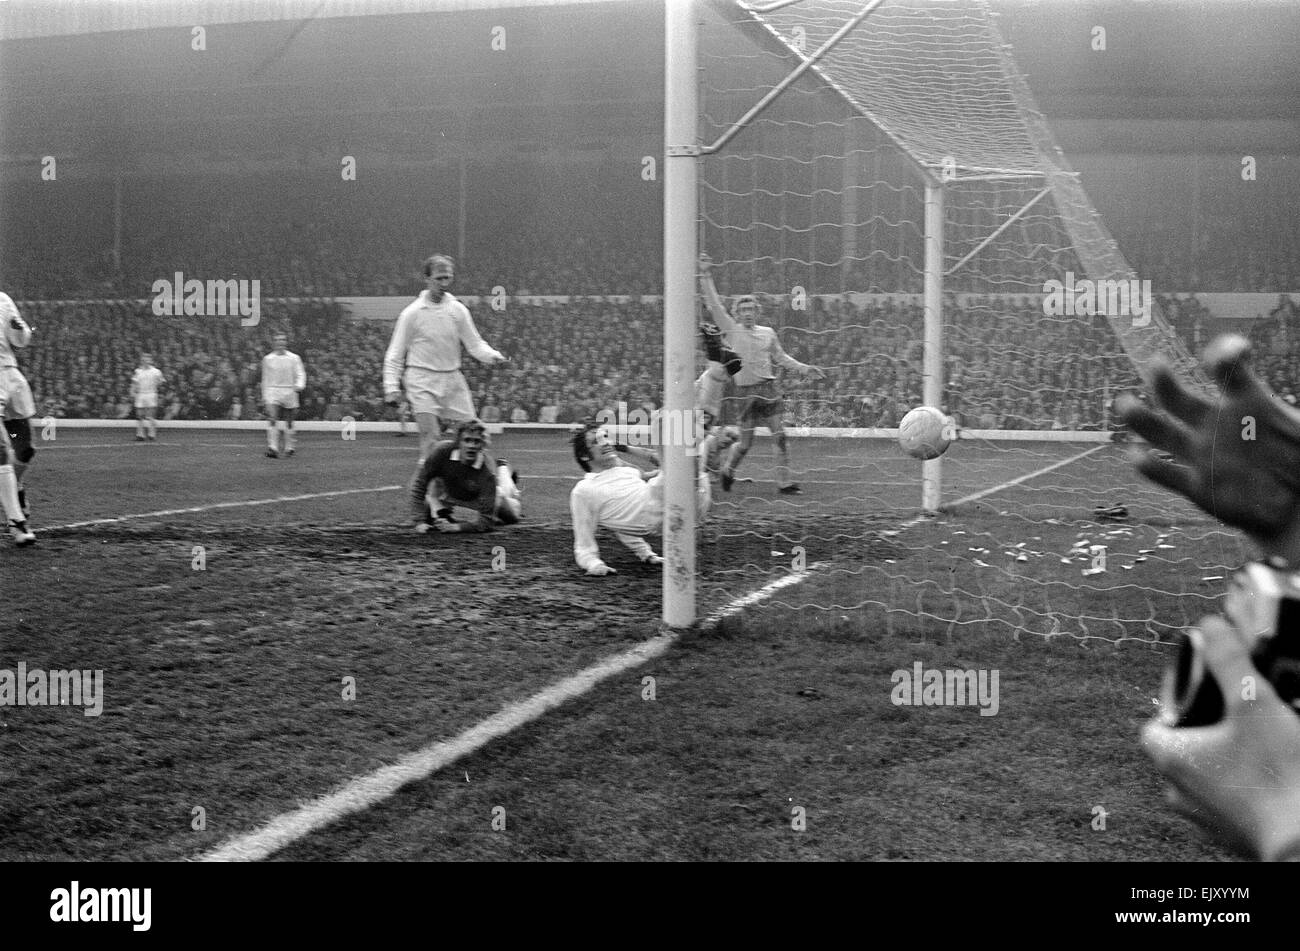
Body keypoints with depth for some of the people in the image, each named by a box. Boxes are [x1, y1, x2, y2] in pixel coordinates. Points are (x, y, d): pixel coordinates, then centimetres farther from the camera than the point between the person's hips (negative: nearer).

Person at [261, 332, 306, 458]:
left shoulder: (294, 358, 5)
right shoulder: (268, 359, 9)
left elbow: (301, 374, 0)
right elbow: (265, 378, 16)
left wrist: (299, 386, -20)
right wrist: (264, 396, 15)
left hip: (289, 392, 0)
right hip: (272, 391, 0)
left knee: (289, 422, 6)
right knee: (272, 420, -16)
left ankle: (289, 447, 22)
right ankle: (273, 449, -23)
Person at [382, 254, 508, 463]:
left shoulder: (458, 310, 6)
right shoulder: (412, 313, -3)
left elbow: (475, 344, 10)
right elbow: (395, 354, 1)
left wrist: (492, 356, -11)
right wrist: (392, 387, -7)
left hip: (452, 378, 4)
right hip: (422, 379, -4)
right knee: (430, 435, -15)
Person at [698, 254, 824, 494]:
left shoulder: (768, 333, 12)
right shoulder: (731, 330, 2)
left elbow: (781, 357, 23)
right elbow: (714, 305, -4)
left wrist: (804, 368, 14)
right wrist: (706, 275, -9)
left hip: (768, 390, 3)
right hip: (746, 392, -3)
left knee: (780, 437, -4)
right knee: (745, 443, 0)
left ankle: (784, 483, 1)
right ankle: (728, 470, 28)